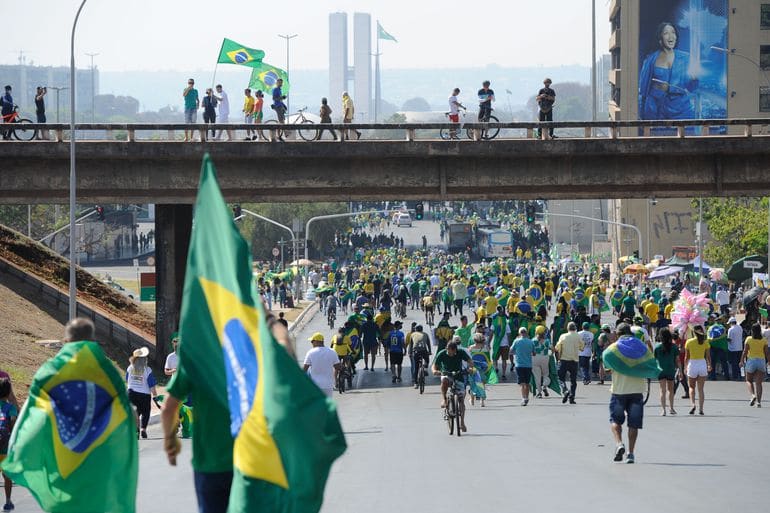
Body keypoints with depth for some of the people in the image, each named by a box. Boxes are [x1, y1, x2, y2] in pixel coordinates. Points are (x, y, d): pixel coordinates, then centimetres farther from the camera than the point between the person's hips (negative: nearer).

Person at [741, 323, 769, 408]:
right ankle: (759, 401, -6)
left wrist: (742, 361, 3)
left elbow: (745, 351, -6)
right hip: (761, 361, 1)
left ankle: (753, 395, -9)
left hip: (751, 360, -1)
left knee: (749, 381, 16)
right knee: (758, 382, 3)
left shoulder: (749, 339, -5)